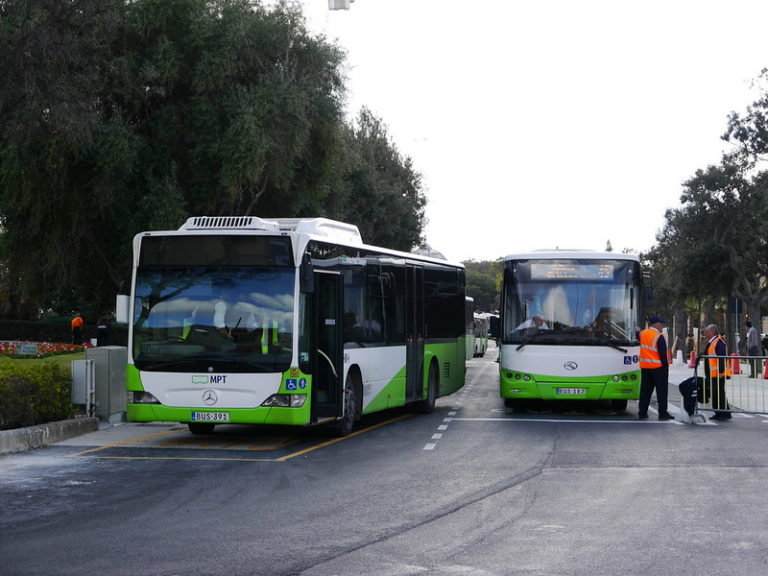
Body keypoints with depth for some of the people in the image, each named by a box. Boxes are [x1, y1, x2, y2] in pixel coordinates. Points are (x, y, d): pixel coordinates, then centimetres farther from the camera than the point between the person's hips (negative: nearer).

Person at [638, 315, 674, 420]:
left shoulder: (643, 334, 6)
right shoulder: (659, 337, -14)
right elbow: (663, 353, -15)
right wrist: (666, 366, -10)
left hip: (644, 366, 6)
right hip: (658, 367, -6)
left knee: (645, 390, 10)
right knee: (662, 391, 0)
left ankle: (642, 412, 10)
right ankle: (663, 413, -1)